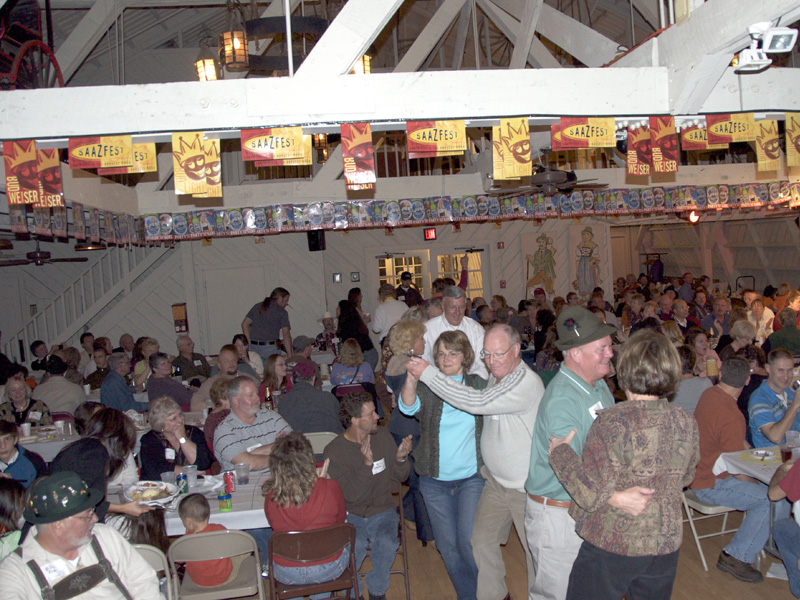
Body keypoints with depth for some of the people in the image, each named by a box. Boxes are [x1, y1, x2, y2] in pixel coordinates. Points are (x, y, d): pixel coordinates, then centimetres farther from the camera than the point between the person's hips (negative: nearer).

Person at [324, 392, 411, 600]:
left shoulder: (383, 436, 2)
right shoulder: (334, 451, -10)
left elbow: (400, 477, 8)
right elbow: (351, 495, -17)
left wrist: (401, 458, -13)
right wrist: (367, 464, -28)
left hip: (383, 512, 2)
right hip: (351, 515, -2)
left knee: (386, 544, -27)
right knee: (353, 547, -30)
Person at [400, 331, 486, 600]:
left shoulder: (478, 385, 1)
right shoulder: (427, 387, -3)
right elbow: (409, 407, -22)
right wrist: (411, 379, -42)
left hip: (472, 478, -1)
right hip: (435, 480, 1)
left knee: (469, 542, -8)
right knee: (447, 546, 10)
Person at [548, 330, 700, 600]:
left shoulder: (613, 422, -25)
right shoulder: (687, 424, -7)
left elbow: (591, 495, -24)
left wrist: (559, 452, -13)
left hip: (611, 546, -5)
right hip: (666, 545, 5)